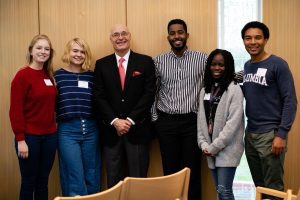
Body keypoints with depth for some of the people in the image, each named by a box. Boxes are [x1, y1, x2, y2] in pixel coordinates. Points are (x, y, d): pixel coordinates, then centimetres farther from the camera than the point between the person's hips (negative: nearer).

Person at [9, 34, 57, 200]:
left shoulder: (49, 75, 7)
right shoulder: (22, 75, -11)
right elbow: (15, 110, -13)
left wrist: (53, 128, 4)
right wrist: (20, 139, -15)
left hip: (49, 135, 5)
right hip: (30, 136, -5)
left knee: (43, 182, 15)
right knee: (28, 182, 8)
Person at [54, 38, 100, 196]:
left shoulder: (92, 76, 7)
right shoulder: (58, 75, 2)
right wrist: (54, 125, -4)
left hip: (91, 130, 3)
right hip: (67, 131, -2)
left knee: (92, 177, 11)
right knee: (75, 178, 0)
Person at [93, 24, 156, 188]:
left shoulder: (146, 62, 3)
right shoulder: (101, 64, 7)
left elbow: (149, 94, -4)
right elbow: (99, 96, 1)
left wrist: (130, 120, -11)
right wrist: (115, 121, -11)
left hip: (137, 128, -1)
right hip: (111, 129, 1)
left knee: (138, 179, 5)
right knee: (113, 180, 9)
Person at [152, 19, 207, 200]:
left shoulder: (202, 59, -1)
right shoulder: (158, 61, 4)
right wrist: (154, 118, 4)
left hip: (192, 121, -1)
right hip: (166, 122, 1)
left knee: (192, 170, 5)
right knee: (170, 169, 9)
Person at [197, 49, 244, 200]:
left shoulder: (234, 89, -7)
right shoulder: (205, 90, 12)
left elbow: (234, 122, -14)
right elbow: (201, 119, 9)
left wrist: (215, 146, -14)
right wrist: (204, 144, -3)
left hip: (227, 148, -6)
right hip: (211, 150, 6)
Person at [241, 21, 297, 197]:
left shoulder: (278, 65, -9)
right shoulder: (247, 66, 11)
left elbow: (290, 101, -13)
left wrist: (282, 134, -17)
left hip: (271, 134, -6)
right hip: (250, 133, 6)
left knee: (273, 188, 2)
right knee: (259, 185, 16)